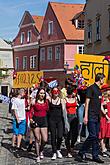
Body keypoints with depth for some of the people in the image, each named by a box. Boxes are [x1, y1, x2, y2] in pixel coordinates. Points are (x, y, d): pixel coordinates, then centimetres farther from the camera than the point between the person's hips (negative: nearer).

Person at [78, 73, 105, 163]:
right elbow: (87, 102, -13)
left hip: (97, 116, 8)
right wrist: (86, 116, -17)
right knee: (92, 136, -10)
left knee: (96, 137, 9)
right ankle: (82, 152, 6)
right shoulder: (91, 88, -9)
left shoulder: (99, 90, 16)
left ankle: (95, 156, 14)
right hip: (91, 116, -8)